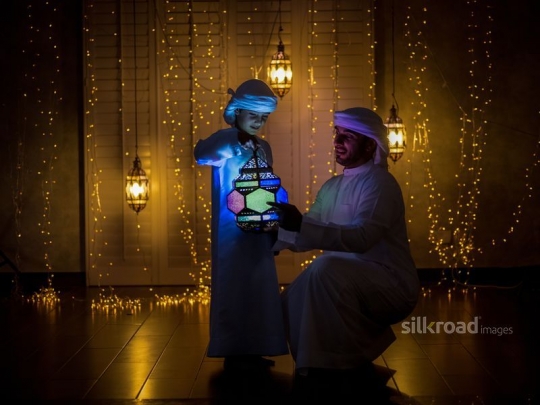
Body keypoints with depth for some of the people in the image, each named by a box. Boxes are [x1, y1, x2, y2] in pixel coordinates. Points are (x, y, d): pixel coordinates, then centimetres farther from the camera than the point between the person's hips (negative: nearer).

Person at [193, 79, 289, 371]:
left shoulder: (263, 147, 12)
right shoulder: (225, 142, -8)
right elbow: (201, 154, -31)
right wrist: (236, 141, -40)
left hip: (257, 230, 7)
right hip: (231, 231, -7)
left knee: (257, 287, 9)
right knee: (234, 287, -5)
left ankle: (251, 351, 18)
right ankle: (233, 354, 1)